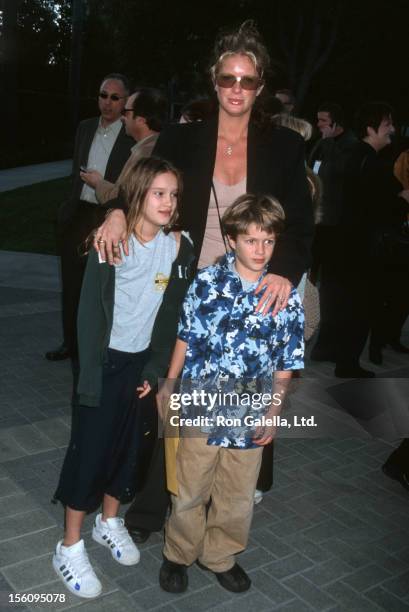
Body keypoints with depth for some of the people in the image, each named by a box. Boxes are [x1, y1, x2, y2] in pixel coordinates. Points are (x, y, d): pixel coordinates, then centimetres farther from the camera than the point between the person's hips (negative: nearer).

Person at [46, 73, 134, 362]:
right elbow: (77, 171, 17)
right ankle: (71, 342, 28)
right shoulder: (85, 128, 11)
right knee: (72, 282, 13)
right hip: (79, 216, 6)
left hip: (111, 220, -6)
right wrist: (72, 206, 12)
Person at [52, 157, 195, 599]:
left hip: (142, 360, 4)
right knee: (89, 448, 1)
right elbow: (90, 311, -14)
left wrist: (155, 368, 0)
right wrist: (90, 374, -16)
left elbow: (172, 313, 2)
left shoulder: (178, 247, -3)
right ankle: (70, 548, 16)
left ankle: (109, 521, 37)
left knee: (128, 445, 15)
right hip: (105, 360, -4)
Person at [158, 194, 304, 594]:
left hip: (250, 415, 2)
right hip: (200, 407, -1)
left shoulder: (286, 297, -6)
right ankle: (179, 554, 39)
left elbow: (285, 364, 0)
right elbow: (185, 337, 2)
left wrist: (274, 411, -3)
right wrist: (169, 384, 6)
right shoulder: (206, 282, -9)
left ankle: (220, 556, 41)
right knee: (190, 491, 15)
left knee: (237, 498, 17)